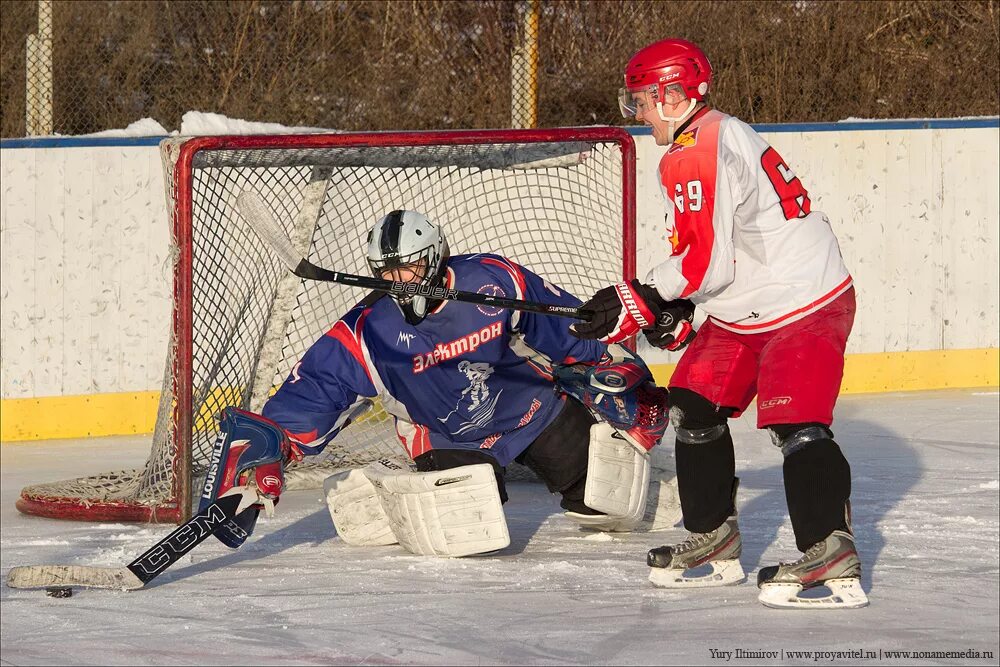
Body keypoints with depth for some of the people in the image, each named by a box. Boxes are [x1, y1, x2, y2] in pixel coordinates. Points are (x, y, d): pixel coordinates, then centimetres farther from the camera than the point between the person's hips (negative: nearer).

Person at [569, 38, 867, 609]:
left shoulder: (694, 155, -20)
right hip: (748, 308, 11)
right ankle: (715, 542, 22)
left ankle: (832, 560, -26)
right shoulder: (722, 135, 14)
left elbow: (705, 260, -23)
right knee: (695, 406, 14)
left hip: (805, 305, -11)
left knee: (795, 423, -21)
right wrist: (675, 308, 13)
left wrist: (643, 301, -11)